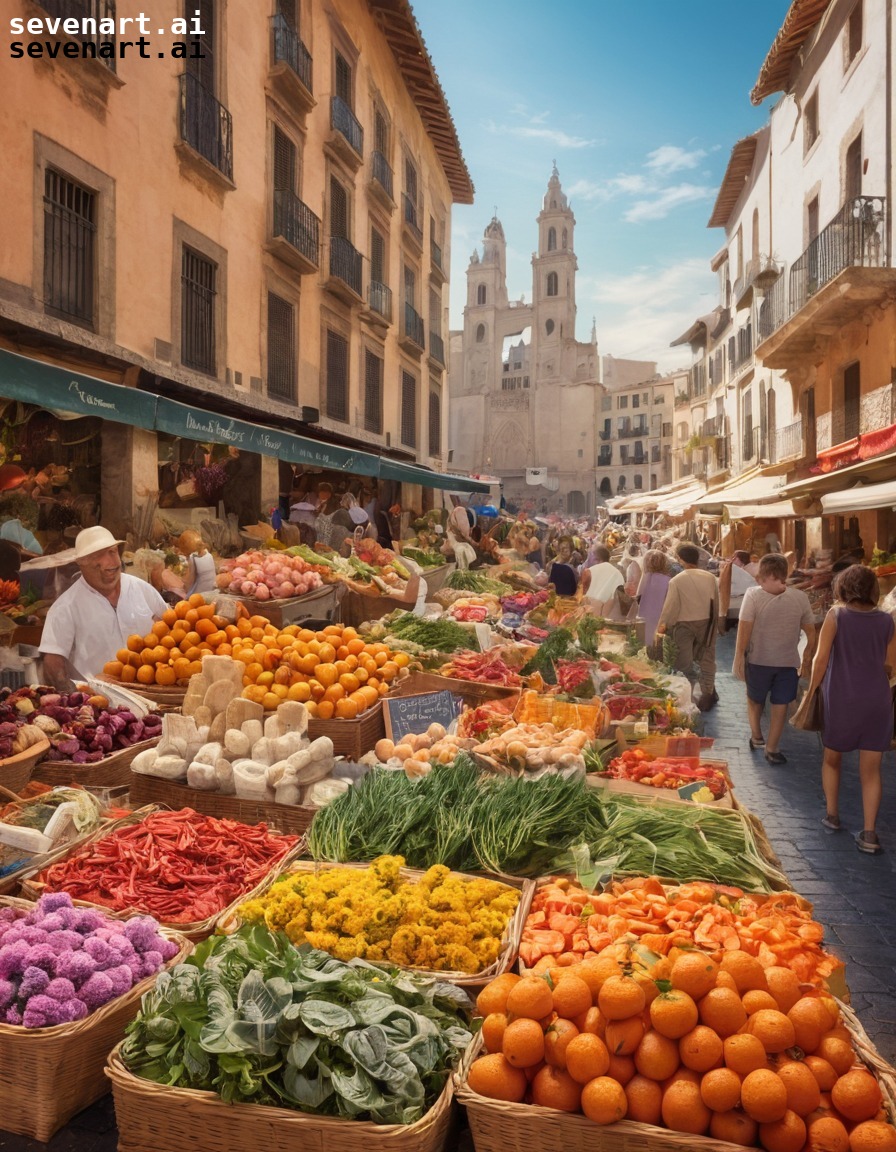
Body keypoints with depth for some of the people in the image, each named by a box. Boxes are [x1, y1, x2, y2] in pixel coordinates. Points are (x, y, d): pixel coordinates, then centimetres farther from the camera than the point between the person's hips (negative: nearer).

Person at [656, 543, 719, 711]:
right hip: (706, 622, 3)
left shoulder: (677, 580, -13)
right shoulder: (710, 578, -4)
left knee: (684, 661, 9)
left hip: (684, 624, -3)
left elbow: (670, 606, -11)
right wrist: (714, 622, 18)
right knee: (706, 658, 14)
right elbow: (716, 603, 4)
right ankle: (708, 693, 16)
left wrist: (661, 627, 0)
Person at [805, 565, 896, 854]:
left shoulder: (836, 616, -8)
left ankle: (831, 814, 27)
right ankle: (869, 834, 5)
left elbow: (821, 659, -10)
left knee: (832, 758, 20)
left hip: (841, 698, -2)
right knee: (871, 768, 7)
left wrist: (812, 689, 4)